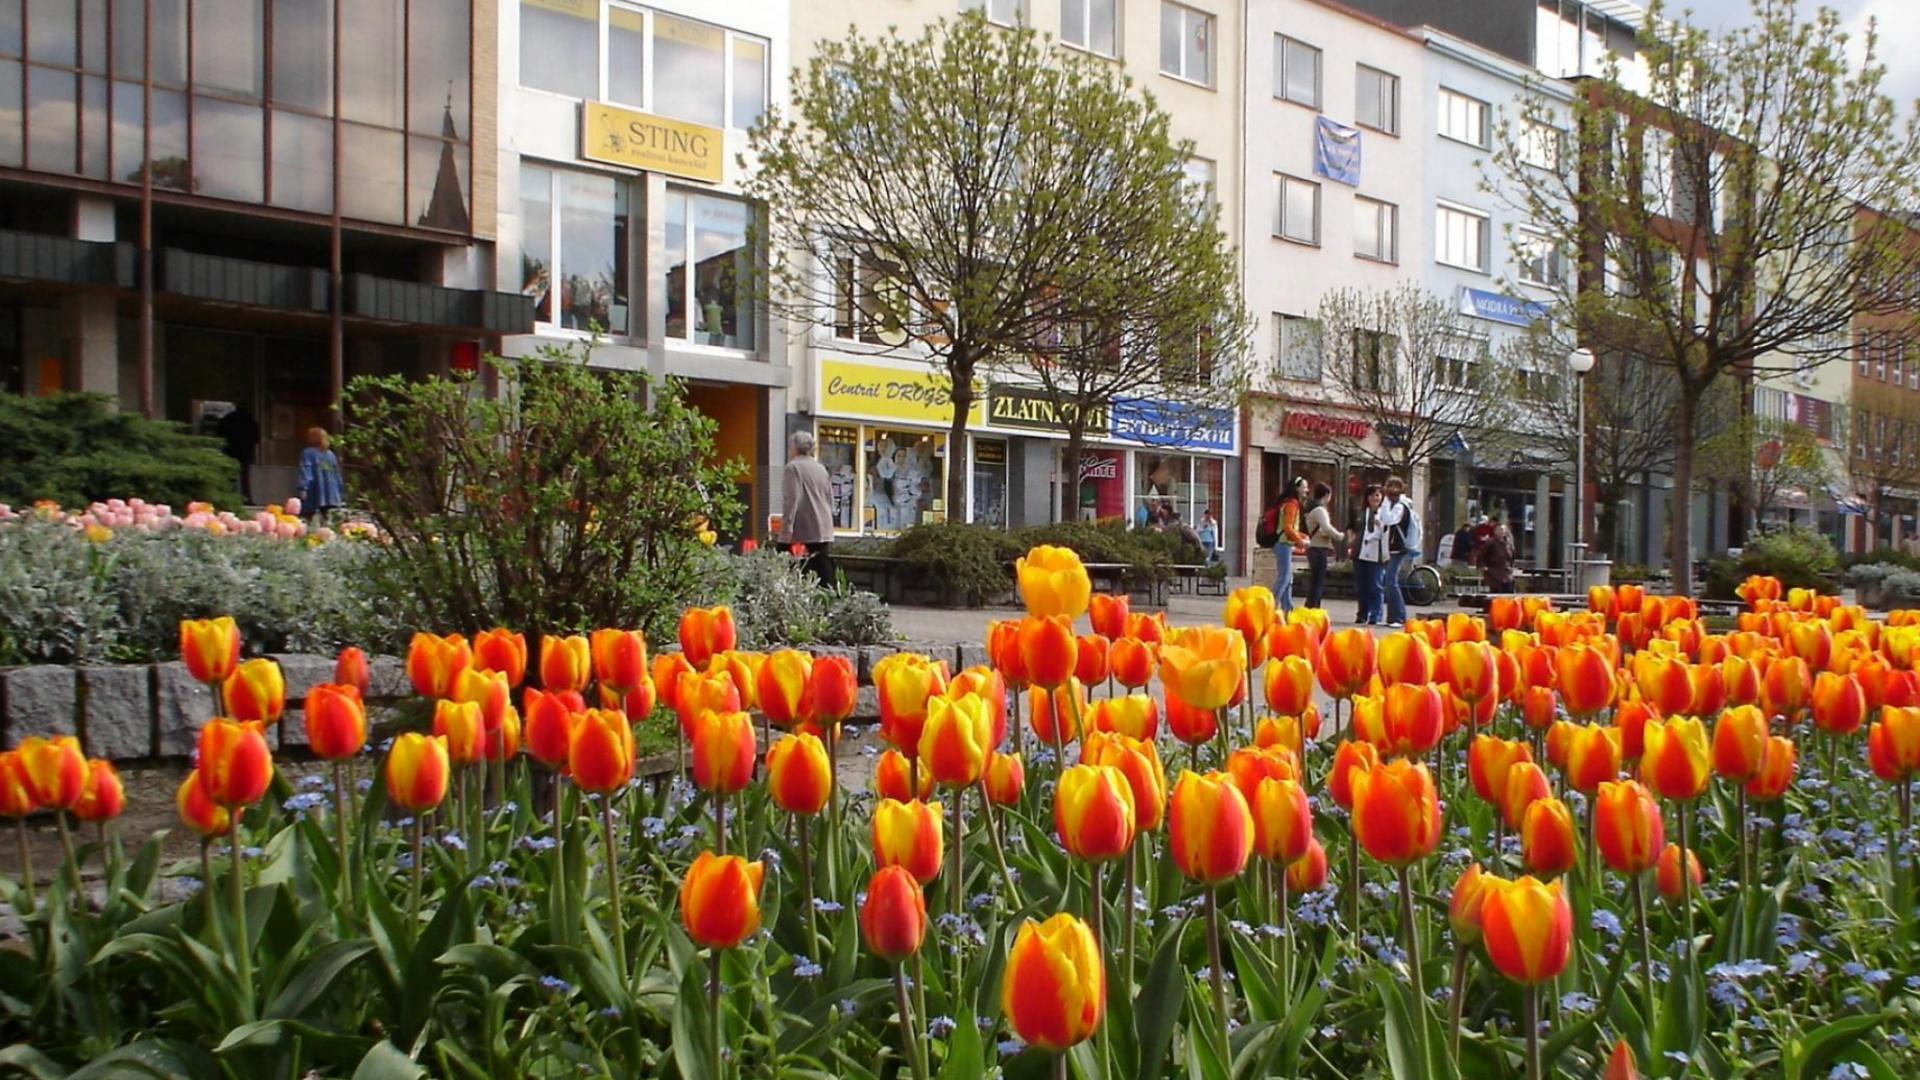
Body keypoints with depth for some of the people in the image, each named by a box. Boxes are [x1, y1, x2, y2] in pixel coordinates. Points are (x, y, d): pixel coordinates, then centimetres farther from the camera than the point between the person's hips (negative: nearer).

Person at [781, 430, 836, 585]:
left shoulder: (793, 467, -4)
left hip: (803, 531, -7)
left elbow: (792, 499, -14)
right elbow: (830, 498, 20)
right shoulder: (821, 468, 17)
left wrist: (787, 527, -16)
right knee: (823, 572, 4)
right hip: (823, 530, 7)